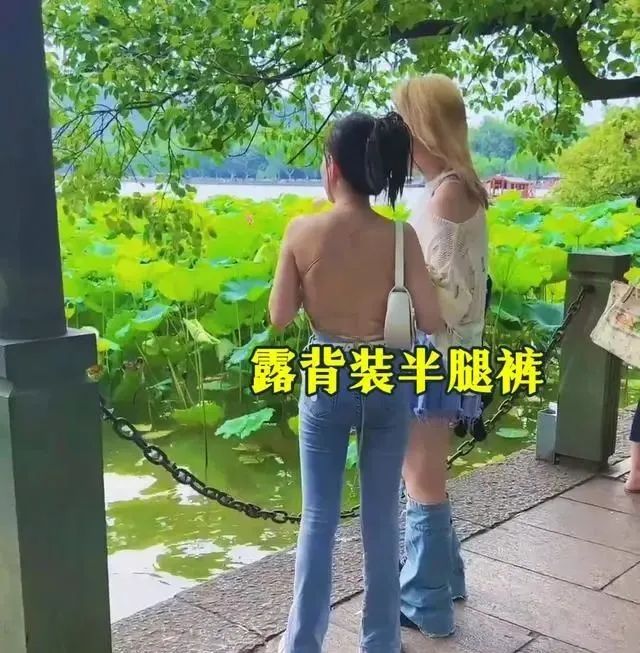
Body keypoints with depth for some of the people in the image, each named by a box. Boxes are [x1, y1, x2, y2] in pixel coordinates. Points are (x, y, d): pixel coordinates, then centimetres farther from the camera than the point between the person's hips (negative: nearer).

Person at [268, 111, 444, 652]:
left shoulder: (302, 231, -12)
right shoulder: (400, 237, -11)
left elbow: (280, 317, -5)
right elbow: (432, 323, -7)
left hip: (325, 381, 0)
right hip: (386, 383, 1)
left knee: (319, 518, 12)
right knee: (381, 518, 15)